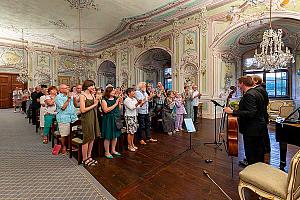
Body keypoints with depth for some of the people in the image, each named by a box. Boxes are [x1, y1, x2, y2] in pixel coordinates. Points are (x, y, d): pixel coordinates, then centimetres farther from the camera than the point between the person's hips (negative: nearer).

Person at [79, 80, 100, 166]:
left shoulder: (92, 95, 10)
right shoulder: (82, 96, -10)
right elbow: (83, 110, -17)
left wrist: (96, 102, -4)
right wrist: (93, 105, -12)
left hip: (93, 117, 7)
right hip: (86, 118, -7)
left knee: (92, 138, 12)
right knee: (87, 139, 2)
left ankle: (89, 157, 27)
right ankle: (84, 159, 17)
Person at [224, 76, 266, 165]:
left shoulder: (249, 95, -19)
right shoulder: (256, 92, 12)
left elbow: (251, 113, -27)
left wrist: (233, 112, -28)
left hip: (251, 129, -11)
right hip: (259, 127, 11)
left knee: (251, 157, 2)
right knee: (259, 155, 22)